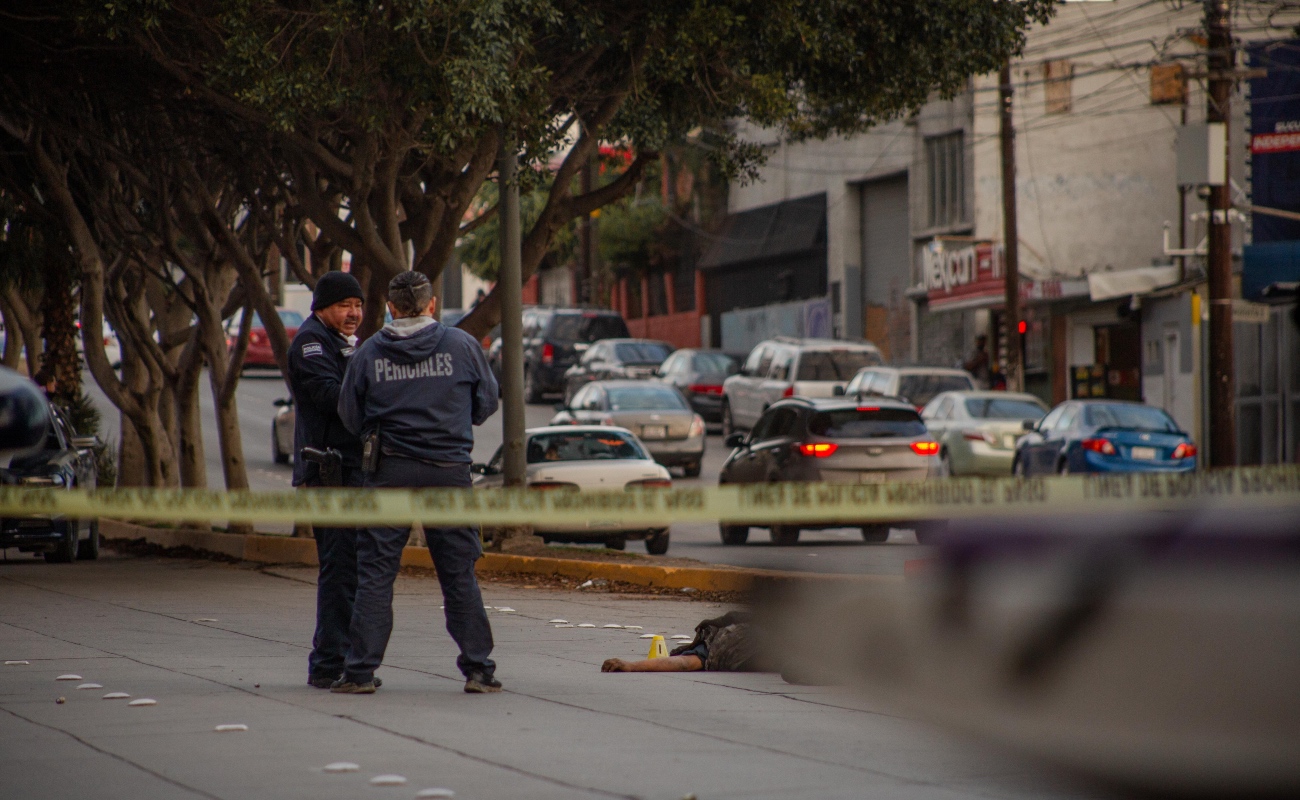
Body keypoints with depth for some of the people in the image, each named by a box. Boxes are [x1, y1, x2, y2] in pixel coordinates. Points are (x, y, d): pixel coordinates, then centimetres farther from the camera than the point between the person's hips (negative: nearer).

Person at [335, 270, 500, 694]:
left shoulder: (368, 353, 0)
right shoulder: (462, 345, -1)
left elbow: (350, 416, 4)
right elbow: (487, 402, 8)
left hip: (389, 472, 0)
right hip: (449, 470, 0)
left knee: (375, 574, 3)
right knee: (460, 576, 6)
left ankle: (360, 671, 1)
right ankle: (479, 669, 7)